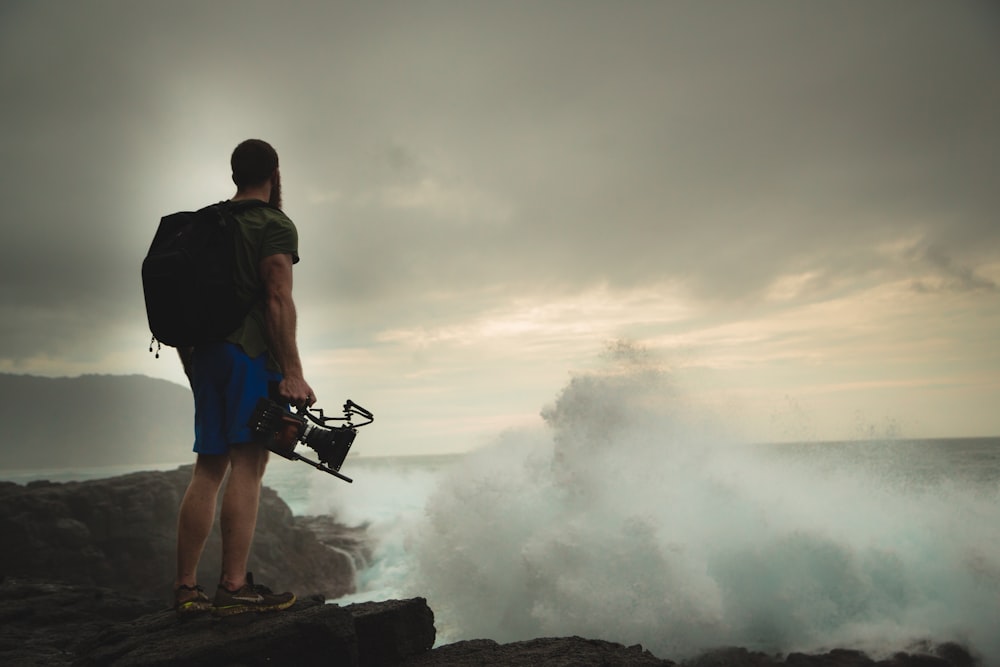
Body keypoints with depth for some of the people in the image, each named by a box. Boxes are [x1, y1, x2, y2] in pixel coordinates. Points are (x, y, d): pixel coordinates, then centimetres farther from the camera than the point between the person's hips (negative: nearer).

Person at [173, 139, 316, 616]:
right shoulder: (275, 224, -2)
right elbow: (278, 299, -13)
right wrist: (292, 374, -16)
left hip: (204, 354, 8)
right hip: (251, 351, -7)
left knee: (208, 468, 8)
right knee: (247, 464, -9)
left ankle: (185, 589, 9)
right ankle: (235, 587, -11)